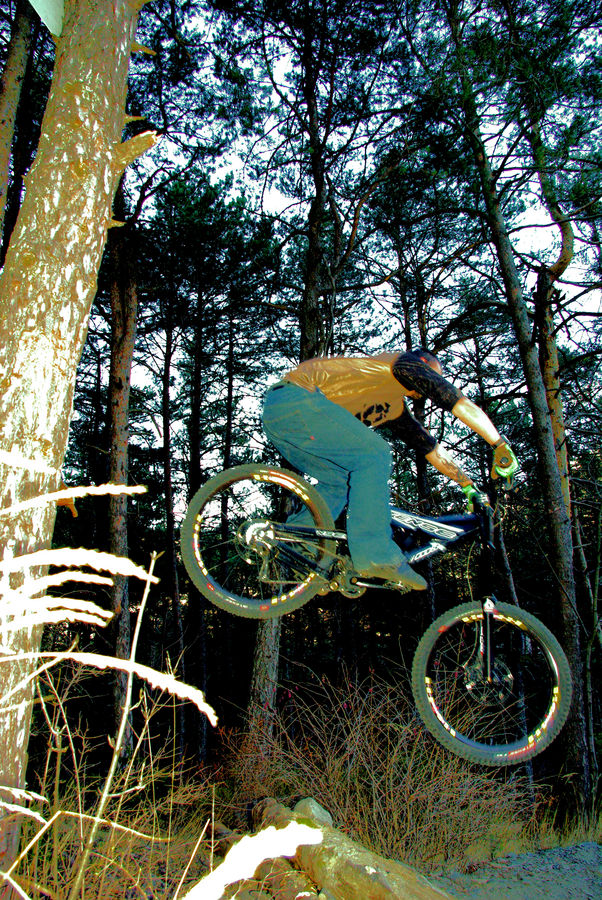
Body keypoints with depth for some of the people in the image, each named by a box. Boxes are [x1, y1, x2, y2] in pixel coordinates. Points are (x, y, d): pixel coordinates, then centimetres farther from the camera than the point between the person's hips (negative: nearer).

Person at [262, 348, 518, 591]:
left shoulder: (396, 409, 29)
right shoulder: (404, 363, 7)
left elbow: (432, 448, 32)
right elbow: (461, 404, 0)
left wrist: (468, 485, 33)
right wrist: (502, 445, 2)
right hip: (297, 399, -10)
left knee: (341, 481, 9)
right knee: (374, 455, -15)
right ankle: (374, 554, -18)